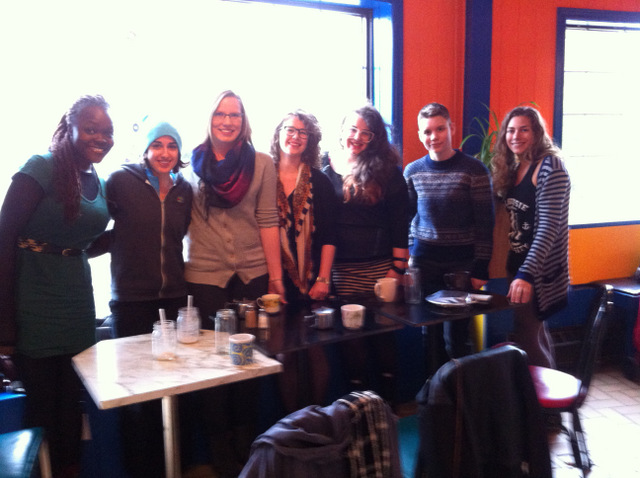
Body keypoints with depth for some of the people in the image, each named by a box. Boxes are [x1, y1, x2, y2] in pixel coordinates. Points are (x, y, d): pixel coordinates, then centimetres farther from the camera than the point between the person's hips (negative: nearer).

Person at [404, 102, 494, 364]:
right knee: (430, 334, 8)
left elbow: (485, 223, -6)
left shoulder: (474, 170, -6)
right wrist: (410, 253, 10)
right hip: (424, 262, 3)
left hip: (462, 263, -3)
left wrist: (481, 269, -8)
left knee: (455, 337, -2)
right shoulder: (413, 171, 5)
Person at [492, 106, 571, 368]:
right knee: (536, 336, 17)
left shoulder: (549, 166, -14)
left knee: (527, 337, -5)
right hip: (518, 263, 8)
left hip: (538, 270, -8)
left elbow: (549, 227, -22)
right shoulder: (513, 169, 10)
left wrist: (526, 274, -30)